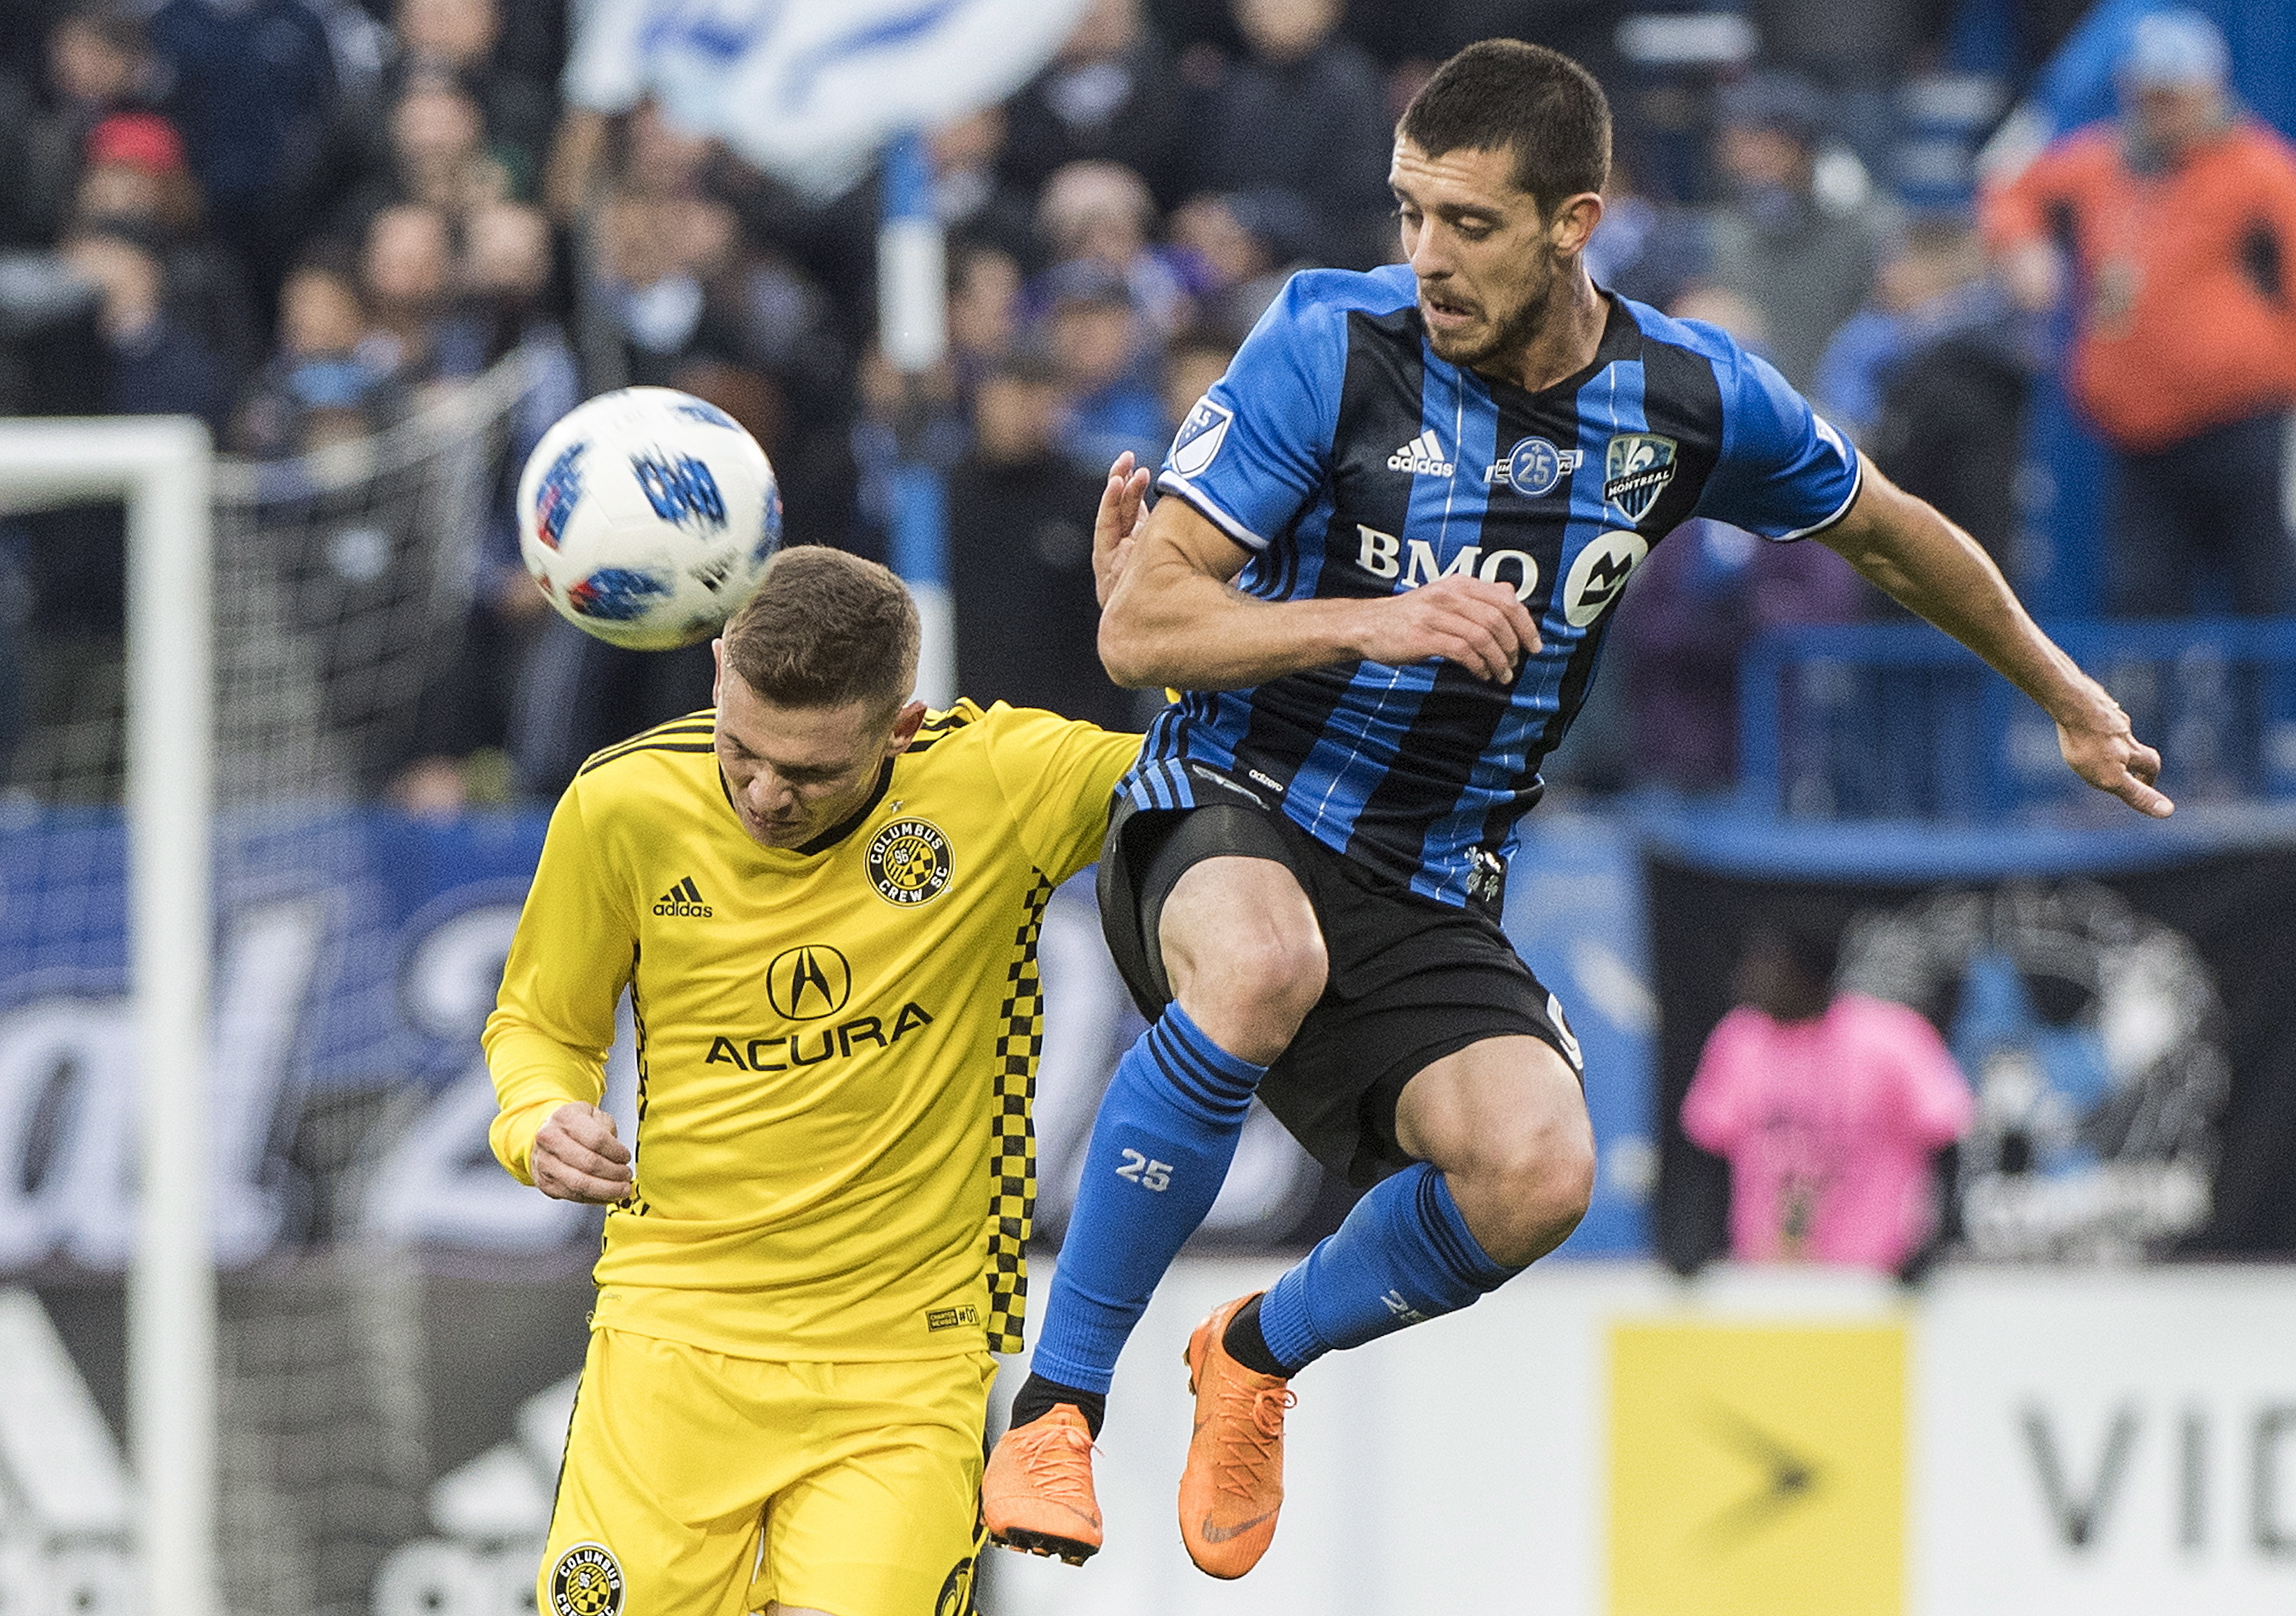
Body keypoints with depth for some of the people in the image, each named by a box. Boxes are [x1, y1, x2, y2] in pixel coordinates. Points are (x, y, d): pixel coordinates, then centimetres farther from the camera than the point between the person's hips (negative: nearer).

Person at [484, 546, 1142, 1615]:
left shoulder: (998, 782, -10)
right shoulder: (621, 805, -6)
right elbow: (540, 1023, 11)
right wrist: (539, 1124, -11)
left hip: (902, 1360, -1)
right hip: (673, 1341, 1)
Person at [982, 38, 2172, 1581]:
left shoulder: (1692, 399, -3)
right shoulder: (1334, 343, -13)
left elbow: (1886, 530, 18)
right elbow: (1137, 626, -13)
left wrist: (2066, 695, 29)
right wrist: (1370, 620, -28)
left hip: (1429, 898, 3)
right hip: (1235, 818, -3)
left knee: (1538, 1172, -25)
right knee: (1264, 965, -40)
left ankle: (1261, 1353, 8)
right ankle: (1056, 1399, -27)